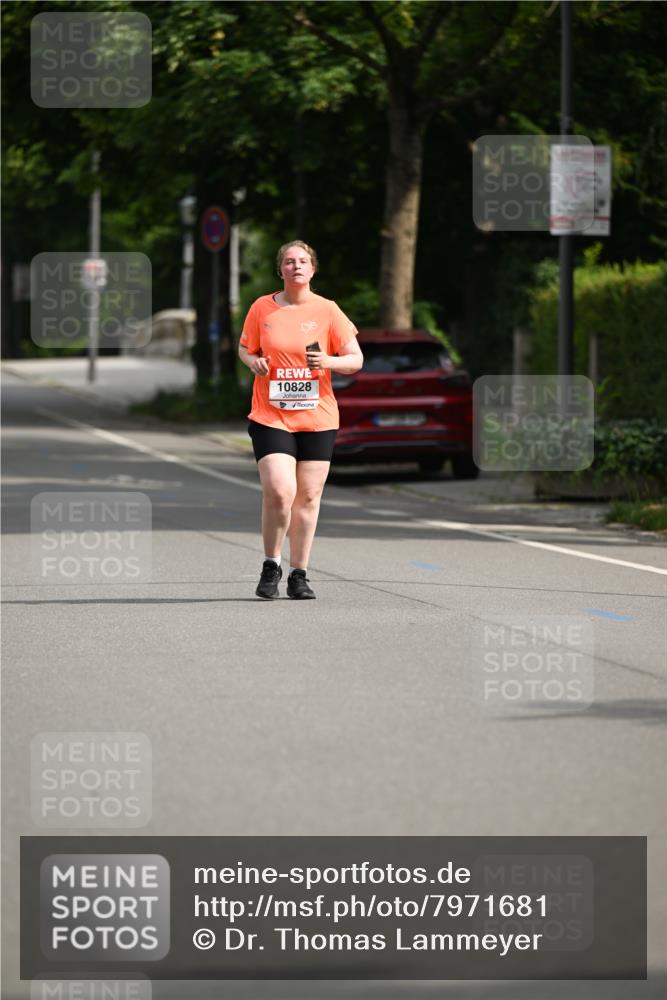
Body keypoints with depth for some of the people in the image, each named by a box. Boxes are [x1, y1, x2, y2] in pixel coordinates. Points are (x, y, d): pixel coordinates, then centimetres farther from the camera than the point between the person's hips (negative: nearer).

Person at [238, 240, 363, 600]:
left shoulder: (327, 311, 1)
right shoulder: (262, 308, 3)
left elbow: (355, 359, 2)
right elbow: (245, 347, 17)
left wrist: (329, 362, -18)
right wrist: (253, 362, -6)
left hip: (317, 418, 1)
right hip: (270, 417, -1)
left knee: (308, 497, 3)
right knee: (279, 491, -16)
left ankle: (299, 575, 15)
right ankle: (271, 567, 3)